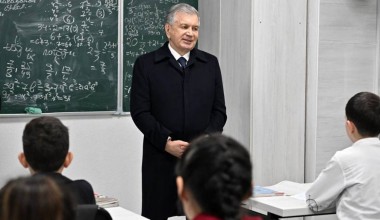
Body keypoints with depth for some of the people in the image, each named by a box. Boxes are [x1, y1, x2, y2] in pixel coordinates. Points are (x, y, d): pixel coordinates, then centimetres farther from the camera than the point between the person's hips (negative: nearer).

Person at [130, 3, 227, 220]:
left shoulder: (210, 63, 11)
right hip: (161, 159, -2)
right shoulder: (146, 64, 3)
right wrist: (166, 142, -14)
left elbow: (219, 110, 9)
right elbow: (140, 112, -3)